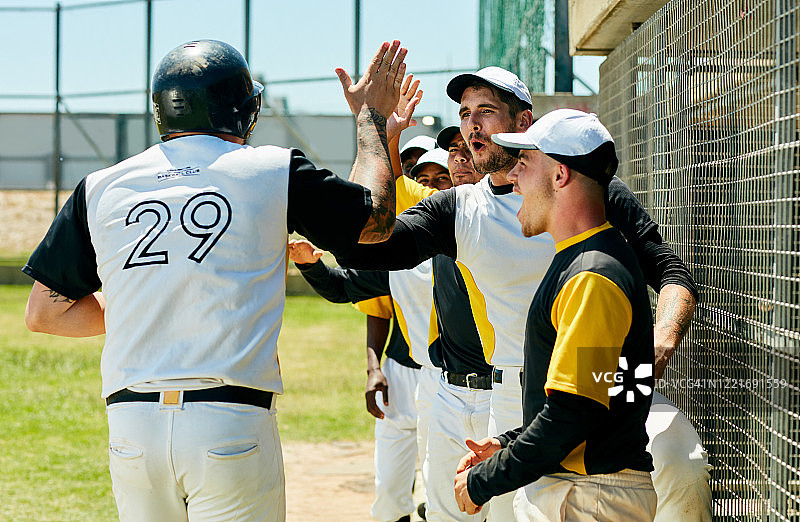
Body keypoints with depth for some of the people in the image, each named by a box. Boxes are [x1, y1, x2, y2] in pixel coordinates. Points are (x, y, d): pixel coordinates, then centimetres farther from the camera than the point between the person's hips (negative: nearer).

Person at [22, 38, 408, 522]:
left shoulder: (100, 188, 8)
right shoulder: (275, 172, 0)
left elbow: (44, 312, 12)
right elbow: (376, 220, 15)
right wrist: (372, 118, 27)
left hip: (131, 425, 3)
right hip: (233, 425, -3)